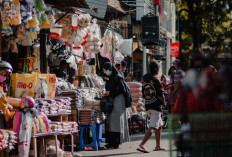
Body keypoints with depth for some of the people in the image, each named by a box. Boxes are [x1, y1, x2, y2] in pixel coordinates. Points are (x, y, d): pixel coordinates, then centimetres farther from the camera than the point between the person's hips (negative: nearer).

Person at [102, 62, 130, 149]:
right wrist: (106, 93, 3)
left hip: (118, 101, -9)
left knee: (116, 121, -8)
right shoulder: (110, 77, 14)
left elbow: (122, 90, -17)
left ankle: (116, 143, -7)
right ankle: (111, 142, 8)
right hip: (111, 101, 9)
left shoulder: (117, 77, -12)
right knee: (110, 121, 6)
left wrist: (110, 93, -14)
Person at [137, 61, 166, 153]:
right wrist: (163, 103, 1)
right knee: (152, 127, -13)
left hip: (147, 106, 9)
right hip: (156, 106, -9)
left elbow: (144, 94, 16)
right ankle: (141, 145, -26)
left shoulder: (145, 80, 10)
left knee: (159, 125, 22)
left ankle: (158, 146, 26)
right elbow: (160, 95, -16)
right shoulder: (155, 80, -13)